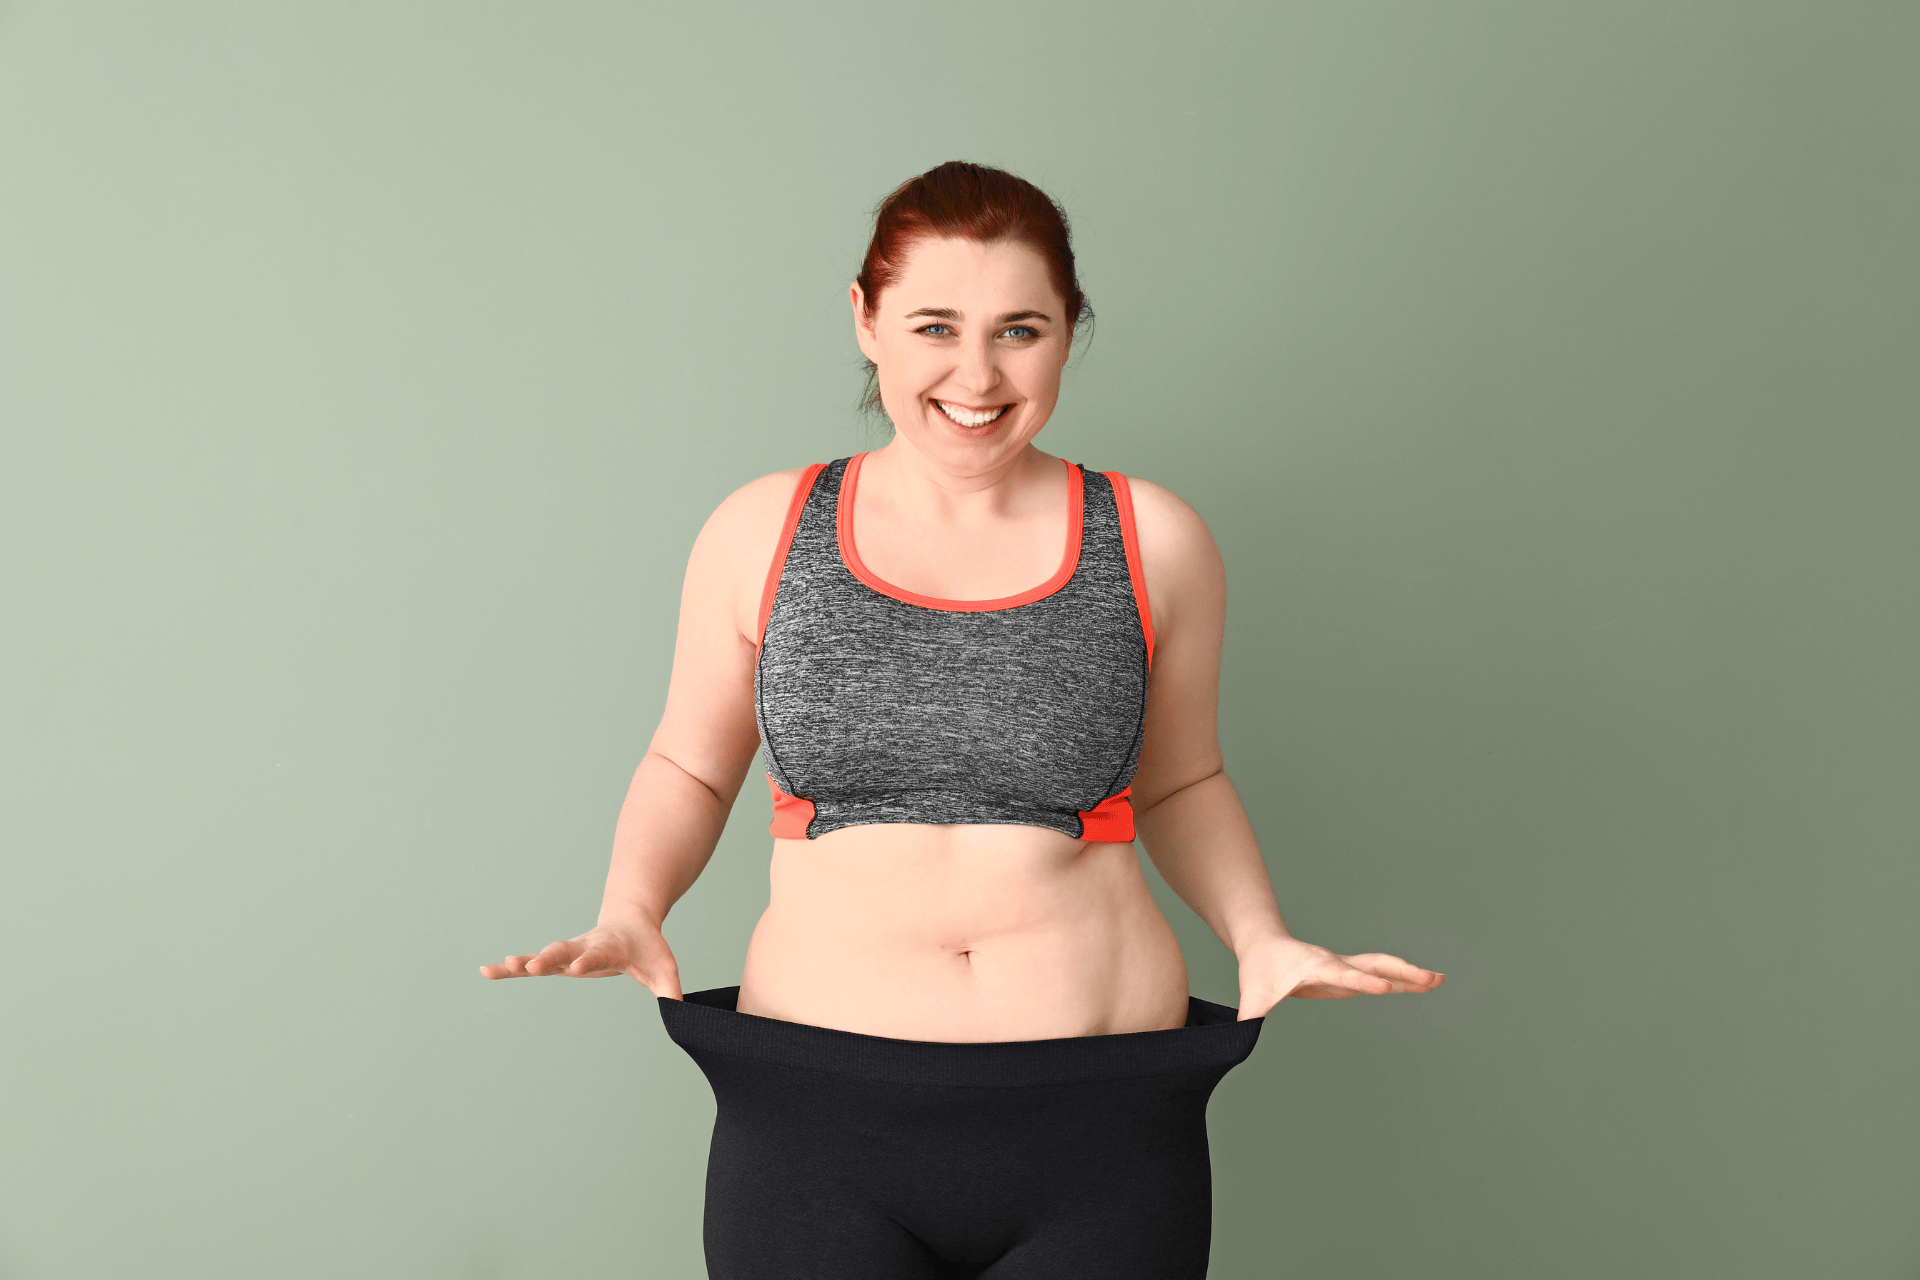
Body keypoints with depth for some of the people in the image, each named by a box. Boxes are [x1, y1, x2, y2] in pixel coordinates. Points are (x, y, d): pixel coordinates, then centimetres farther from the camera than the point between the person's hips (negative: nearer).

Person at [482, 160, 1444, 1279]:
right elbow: (692, 768, 12)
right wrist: (632, 913, -5)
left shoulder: (1153, 542, 3)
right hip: (820, 1119, 0)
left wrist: (1263, 938, -1)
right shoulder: (761, 535, 2)